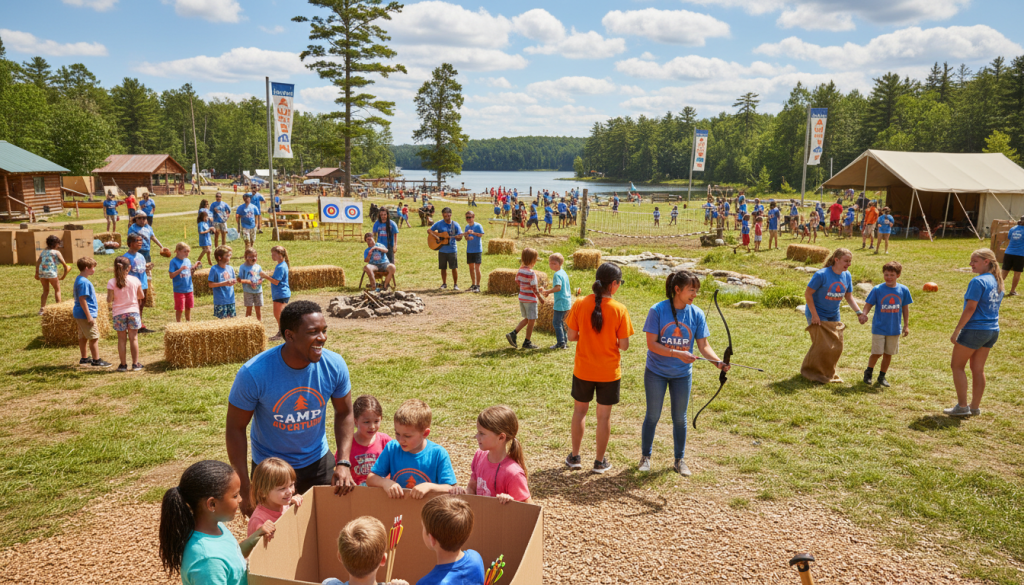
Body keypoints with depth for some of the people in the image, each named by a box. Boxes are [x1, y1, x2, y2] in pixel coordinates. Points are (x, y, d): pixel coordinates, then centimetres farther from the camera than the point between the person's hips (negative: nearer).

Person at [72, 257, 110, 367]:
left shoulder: (79, 280, 13)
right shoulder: (84, 282, -19)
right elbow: (82, 299, -23)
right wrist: (89, 316, -22)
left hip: (79, 314, 11)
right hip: (85, 314, -11)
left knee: (83, 337, 16)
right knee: (94, 337, -5)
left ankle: (83, 359, 25)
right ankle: (96, 360, -1)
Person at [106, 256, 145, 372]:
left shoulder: (112, 282, -10)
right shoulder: (135, 280, -6)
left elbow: (109, 300, -10)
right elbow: (141, 296, 3)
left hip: (119, 313, -1)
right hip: (133, 311, 1)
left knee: (122, 339, 8)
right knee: (134, 338, 7)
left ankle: (123, 365, 12)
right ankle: (135, 364, 10)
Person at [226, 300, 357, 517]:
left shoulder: (334, 366, -18)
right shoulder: (254, 374, -25)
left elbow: (344, 413, -2)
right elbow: (235, 428, -15)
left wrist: (343, 463, -12)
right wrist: (245, 491, -16)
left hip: (318, 461, 3)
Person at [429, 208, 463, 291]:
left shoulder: (455, 225, -2)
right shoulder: (439, 224, 1)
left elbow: (459, 237, -2)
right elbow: (429, 230, 5)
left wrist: (458, 237, -26)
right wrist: (435, 236, -12)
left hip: (452, 250, -2)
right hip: (442, 250, 2)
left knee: (454, 267, -3)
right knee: (443, 268, 8)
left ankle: (455, 284, 7)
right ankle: (444, 284, 22)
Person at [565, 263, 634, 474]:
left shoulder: (580, 304, -11)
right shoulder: (619, 309, -15)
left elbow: (571, 336, -5)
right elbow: (624, 345, -13)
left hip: (583, 369, 2)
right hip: (609, 372, -2)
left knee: (580, 410, 20)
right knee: (604, 415, 13)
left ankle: (574, 456, 28)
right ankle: (600, 461, 24)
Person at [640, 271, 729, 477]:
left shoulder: (697, 314, -7)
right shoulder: (658, 311, -17)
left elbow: (703, 345, -5)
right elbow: (651, 344, -19)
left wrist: (718, 361, -23)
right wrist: (678, 354, -28)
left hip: (682, 375, 2)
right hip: (656, 373, -2)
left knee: (680, 418, 13)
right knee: (653, 416, 10)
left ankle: (679, 460, 30)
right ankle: (645, 457, 29)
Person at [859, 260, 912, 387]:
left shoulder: (903, 290, -2)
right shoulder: (877, 290, -8)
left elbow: (905, 308, 7)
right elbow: (868, 304, -5)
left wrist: (906, 325, 9)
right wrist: (864, 314, -24)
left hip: (894, 329, 3)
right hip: (879, 328, -3)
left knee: (888, 354, 11)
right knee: (877, 353, -3)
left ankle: (882, 376, 27)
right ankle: (869, 372, 22)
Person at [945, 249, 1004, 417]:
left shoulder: (978, 281, -17)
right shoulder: (998, 282, 11)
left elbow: (970, 309, -20)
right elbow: (994, 307, 18)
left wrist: (956, 331, -16)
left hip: (974, 330, -8)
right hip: (992, 331, 8)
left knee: (957, 365, 3)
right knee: (978, 369, 14)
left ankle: (962, 406, 2)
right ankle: (975, 407, 19)